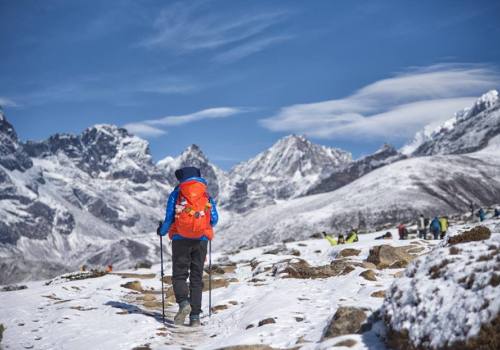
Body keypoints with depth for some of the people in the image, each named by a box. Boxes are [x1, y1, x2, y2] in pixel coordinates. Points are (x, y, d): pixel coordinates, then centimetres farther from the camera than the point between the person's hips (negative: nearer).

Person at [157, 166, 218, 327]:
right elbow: (214, 219, 5)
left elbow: (169, 218, -3)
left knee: (179, 275, 7)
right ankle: (195, 316, 1)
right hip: (201, 240, 2)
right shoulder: (207, 196, 9)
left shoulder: (176, 194, 2)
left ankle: (183, 303, -20)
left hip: (181, 239, -2)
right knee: (196, 278, 7)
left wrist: (162, 230, 17)